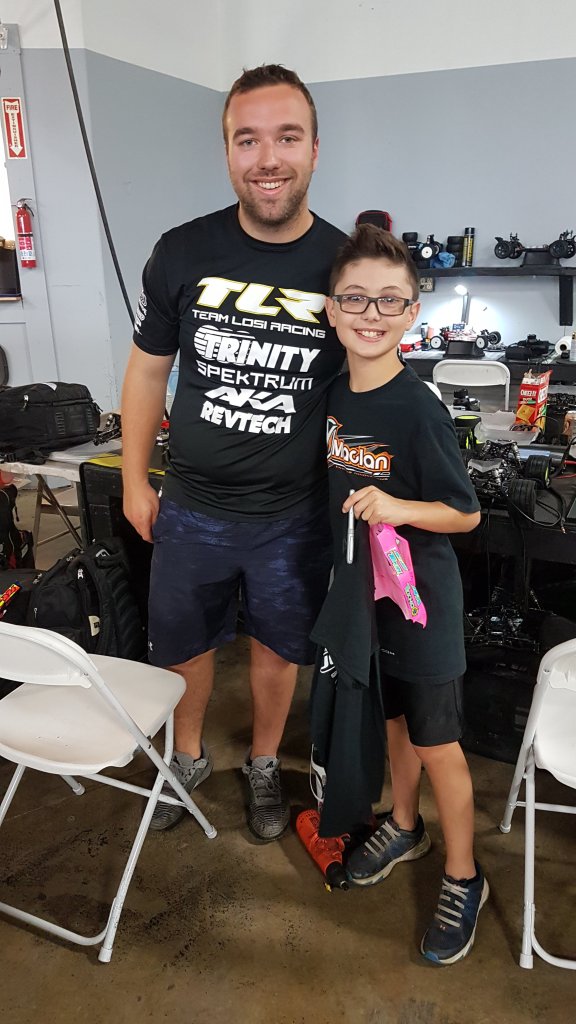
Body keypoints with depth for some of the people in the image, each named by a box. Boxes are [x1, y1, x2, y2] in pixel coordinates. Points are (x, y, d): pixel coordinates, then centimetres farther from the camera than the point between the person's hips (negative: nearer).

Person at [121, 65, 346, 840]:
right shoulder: (183, 253, -7)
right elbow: (148, 370, 3)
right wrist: (135, 481, 5)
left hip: (295, 516, -1)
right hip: (193, 509, 1)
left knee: (277, 650, 17)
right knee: (183, 646, 18)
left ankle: (264, 765, 45)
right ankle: (188, 757, 47)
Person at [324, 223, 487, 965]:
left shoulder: (418, 408, -22)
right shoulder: (335, 394, -2)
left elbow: (466, 514, -16)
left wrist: (398, 508, -31)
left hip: (420, 597, -6)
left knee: (436, 743, 9)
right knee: (392, 718, 24)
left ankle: (463, 880, 31)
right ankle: (404, 827, 48)